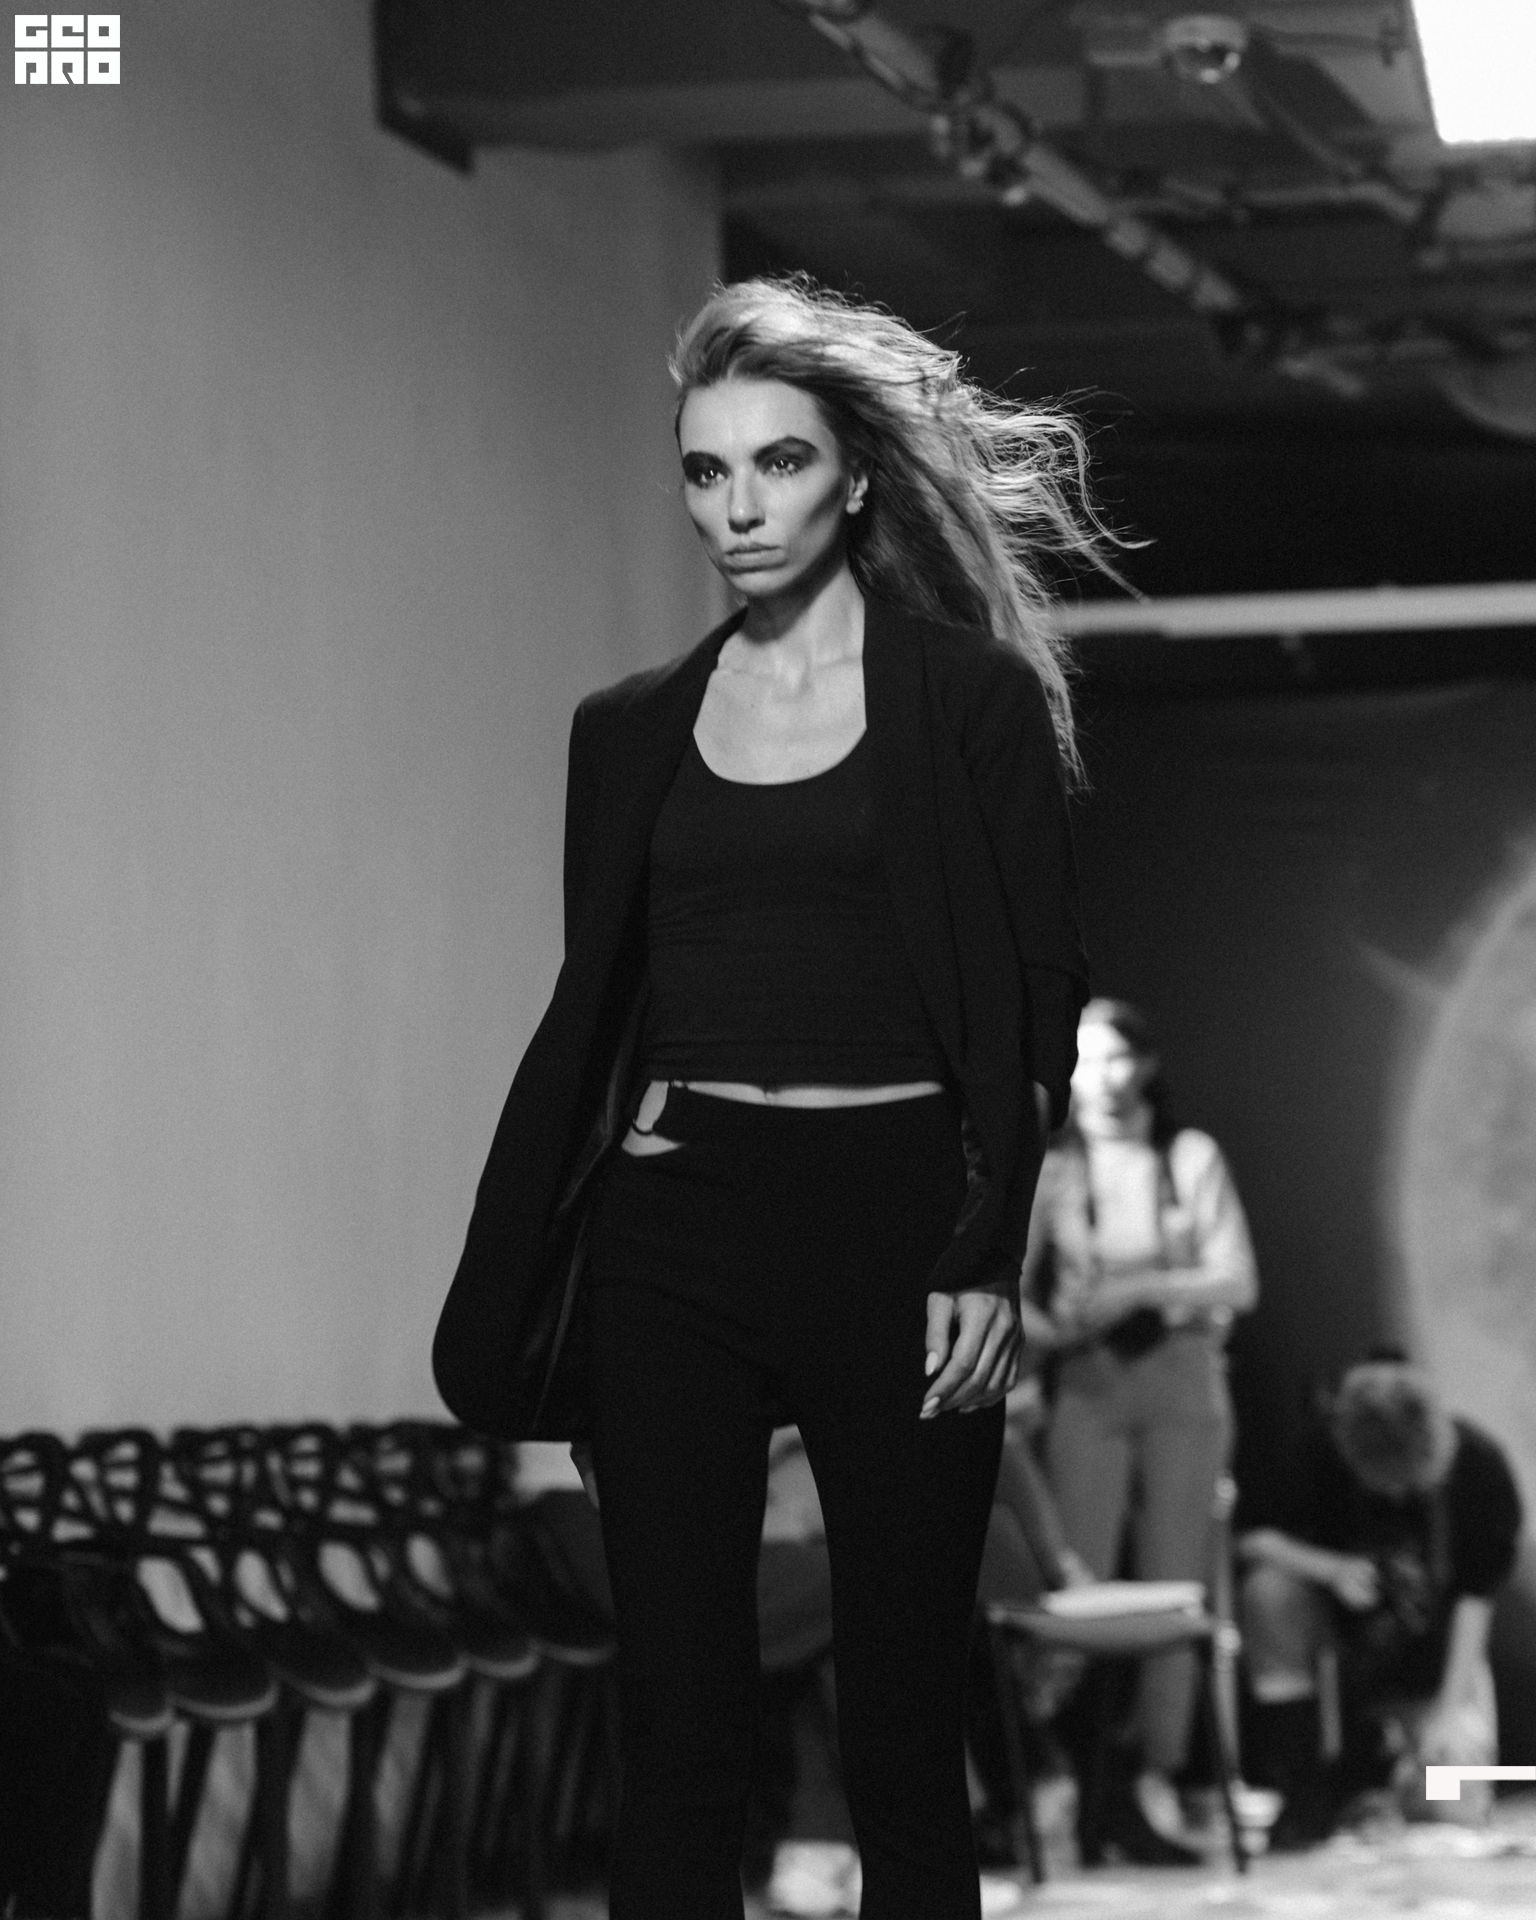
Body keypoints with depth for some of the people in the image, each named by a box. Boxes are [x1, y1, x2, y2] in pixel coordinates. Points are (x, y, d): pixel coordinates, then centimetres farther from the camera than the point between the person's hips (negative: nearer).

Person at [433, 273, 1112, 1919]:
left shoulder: (970, 698, 2)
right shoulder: (630, 730, 12)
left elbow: (1034, 995, -2)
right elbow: (587, 1010, 14)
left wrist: (988, 1256, -12)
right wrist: (499, 1295, 9)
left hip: (889, 1216, -3)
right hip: (672, 1227, 3)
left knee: (902, 1717, 0)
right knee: (675, 1715, -1)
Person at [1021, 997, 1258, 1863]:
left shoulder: (1193, 1157, 4)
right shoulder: (1052, 1172, 4)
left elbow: (1237, 1281, 0)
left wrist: (1143, 1288, -13)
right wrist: (1053, 1326, -18)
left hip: (1183, 1378, 1)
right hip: (1091, 1386, -1)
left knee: (1176, 1586, -3)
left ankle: (1155, 1782, -1)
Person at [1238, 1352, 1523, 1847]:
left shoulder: (1480, 1466, -20)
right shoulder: (1321, 1454, -21)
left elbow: (1476, 1597, -17)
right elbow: (1252, 1540, -17)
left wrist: (1452, 1705, -22)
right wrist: (1332, 1569, -35)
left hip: (1437, 1653, 0)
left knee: (1460, 1798, -21)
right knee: (1271, 1589, -32)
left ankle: (1374, 1762, 18)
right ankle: (1303, 1794, -19)